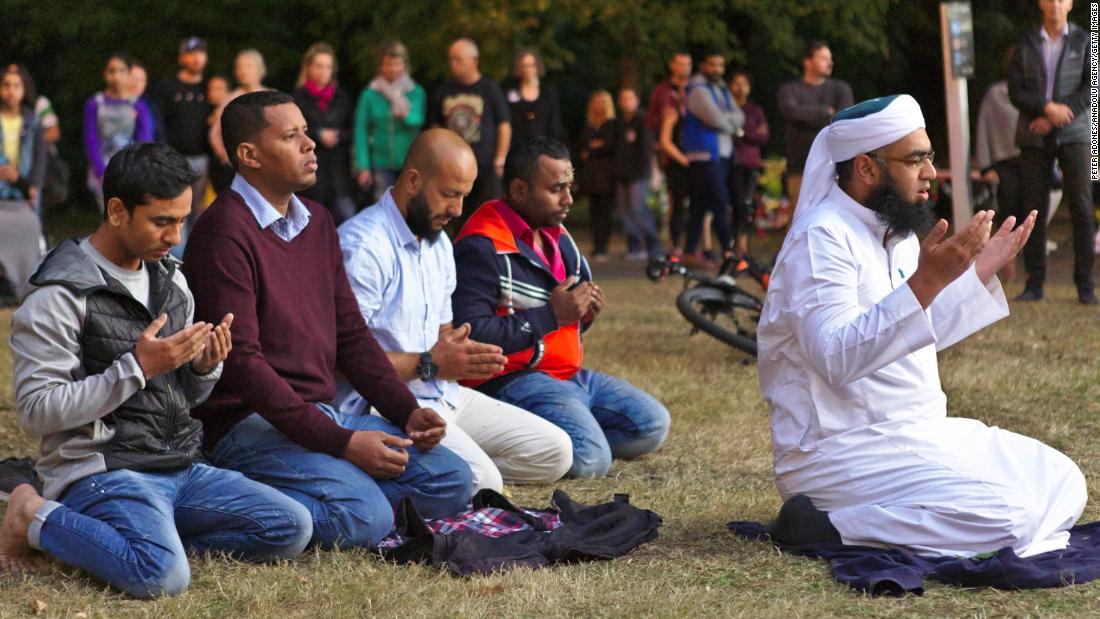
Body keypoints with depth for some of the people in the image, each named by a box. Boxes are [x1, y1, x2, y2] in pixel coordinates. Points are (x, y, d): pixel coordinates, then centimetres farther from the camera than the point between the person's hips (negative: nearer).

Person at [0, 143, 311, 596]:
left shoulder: (171, 280, 14)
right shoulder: (60, 299, -11)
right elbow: (37, 411, -16)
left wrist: (205, 367, -3)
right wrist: (137, 368, -19)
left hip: (181, 468, 7)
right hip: (101, 471, -7)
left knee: (292, 528, -7)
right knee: (163, 575, -32)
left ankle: (151, 535, 0)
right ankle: (38, 521, -7)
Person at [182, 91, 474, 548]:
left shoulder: (317, 223, 15)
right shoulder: (226, 232, -14)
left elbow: (351, 333, 18)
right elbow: (240, 361, -20)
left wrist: (407, 411, 2)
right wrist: (341, 442, -21)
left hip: (323, 415, 9)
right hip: (251, 424, -9)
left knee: (451, 483, 0)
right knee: (366, 518, -29)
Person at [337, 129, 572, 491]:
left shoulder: (439, 244, 17)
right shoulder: (363, 246, -15)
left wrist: (465, 354, -1)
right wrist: (429, 364, -17)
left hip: (443, 394, 10)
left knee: (554, 451, 3)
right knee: (481, 482, -30)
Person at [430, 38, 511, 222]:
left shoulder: (490, 89, 2)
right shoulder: (444, 91, 13)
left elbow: (504, 126, 1)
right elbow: (437, 128, 19)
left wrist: (499, 160, -6)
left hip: (486, 167, -4)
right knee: (458, 220, 4)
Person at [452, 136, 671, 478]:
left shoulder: (558, 238, 17)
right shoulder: (482, 248, -15)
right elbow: (471, 334, -26)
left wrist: (583, 315, 2)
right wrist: (551, 315, -21)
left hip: (569, 374, 10)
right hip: (511, 381, -10)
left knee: (652, 425, 3)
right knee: (591, 459, -27)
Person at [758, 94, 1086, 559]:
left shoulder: (897, 233, 13)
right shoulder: (823, 237, -16)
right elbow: (836, 360, -30)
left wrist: (982, 270, 18)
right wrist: (925, 282, -35)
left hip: (918, 434, 10)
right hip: (840, 450, -10)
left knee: (1062, 484, 5)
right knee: (1003, 517, -24)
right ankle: (825, 525, -14)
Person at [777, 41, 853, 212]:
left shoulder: (840, 88, 13)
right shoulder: (790, 89, 9)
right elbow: (791, 111, -12)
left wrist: (808, 118, -9)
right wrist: (826, 112, -3)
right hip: (801, 167, -1)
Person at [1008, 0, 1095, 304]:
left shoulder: (1084, 42, 5)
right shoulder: (1026, 44, 9)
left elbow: (1091, 89, -3)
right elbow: (1015, 91, 2)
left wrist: (1055, 118, -11)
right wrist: (1047, 107, -15)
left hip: (1073, 134, -1)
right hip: (1034, 138, 1)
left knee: (1082, 207, -7)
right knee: (1035, 210, 0)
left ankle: (1085, 284, -4)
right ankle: (1035, 283, 4)